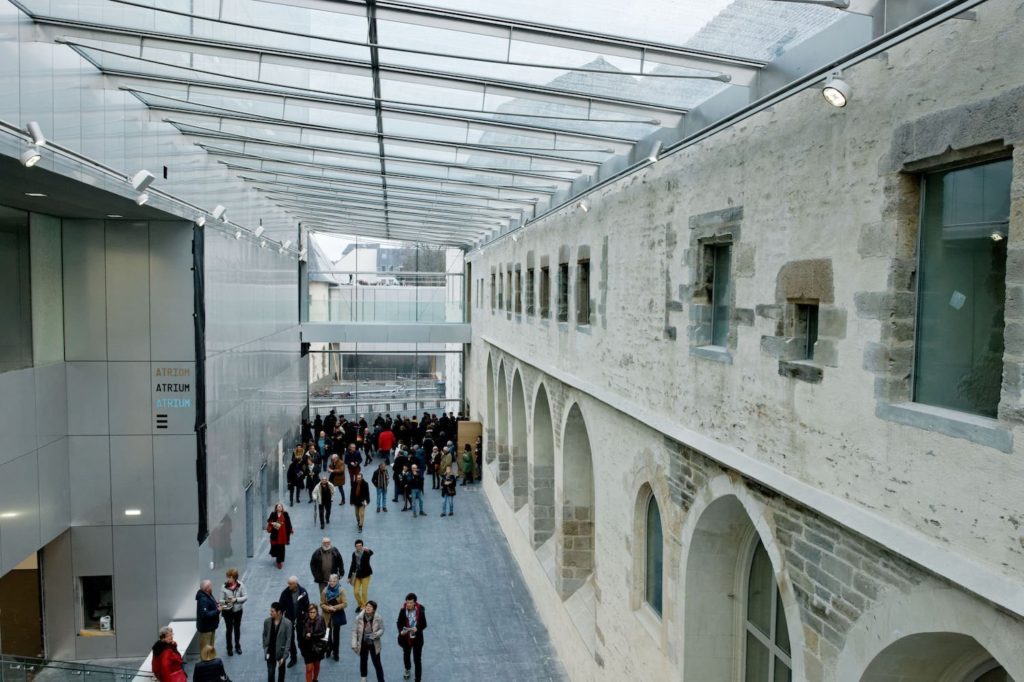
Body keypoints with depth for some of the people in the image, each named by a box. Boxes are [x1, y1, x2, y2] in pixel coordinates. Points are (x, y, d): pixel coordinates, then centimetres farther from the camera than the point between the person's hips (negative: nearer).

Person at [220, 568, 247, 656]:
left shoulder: (240, 585, -13)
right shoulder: (224, 586, -15)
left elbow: (245, 597, -11)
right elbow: (221, 600, -12)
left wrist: (236, 599, -26)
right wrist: (225, 601, -33)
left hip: (238, 611, 1)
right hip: (227, 611, -1)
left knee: (237, 629, 18)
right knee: (229, 629, 8)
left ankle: (237, 646, 37)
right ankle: (229, 648, 28)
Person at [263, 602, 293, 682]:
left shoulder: (287, 623, -18)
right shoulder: (267, 621, -9)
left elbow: (288, 640, -14)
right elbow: (264, 635, 4)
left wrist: (284, 656, -16)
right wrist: (265, 649, -1)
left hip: (281, 652, -1)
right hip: (270, 652, 1)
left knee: (281, 671, 18)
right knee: (270, 672, -2)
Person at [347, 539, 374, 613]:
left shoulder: (366, 553, -14)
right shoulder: (354, 554, -1)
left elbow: (371, 553, -39)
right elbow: (352, 565, 6)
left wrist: (368, 550, -63)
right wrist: (350, 576, 7)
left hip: (365, 574, -4)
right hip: (357, 574, 4)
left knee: (364, 592, -1)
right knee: (355, 592, 4)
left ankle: (363, 607, 18)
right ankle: (360, 604, 31)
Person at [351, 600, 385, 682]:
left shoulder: (378, 618, -17)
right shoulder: (359, 618, -15)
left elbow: (382, 629, -6)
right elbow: (355, 631, -7)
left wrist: (376, 634, -27)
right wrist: (354, 644, -11)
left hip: (374, 644, -2)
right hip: (363, 644, 2)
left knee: (377, 663, 4)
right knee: (363, 662, 22)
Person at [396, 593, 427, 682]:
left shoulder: (420, 611, -19)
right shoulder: (402, 610, -15)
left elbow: (424, 624, -9)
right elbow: (399, 623, -5)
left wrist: (417, 629, -29)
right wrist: (401, 631, -24)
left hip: (417, 639, -3)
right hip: (405, 638, 3)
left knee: (417, 660, 2)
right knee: (406, 655, 27)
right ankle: (407, 669, 56)